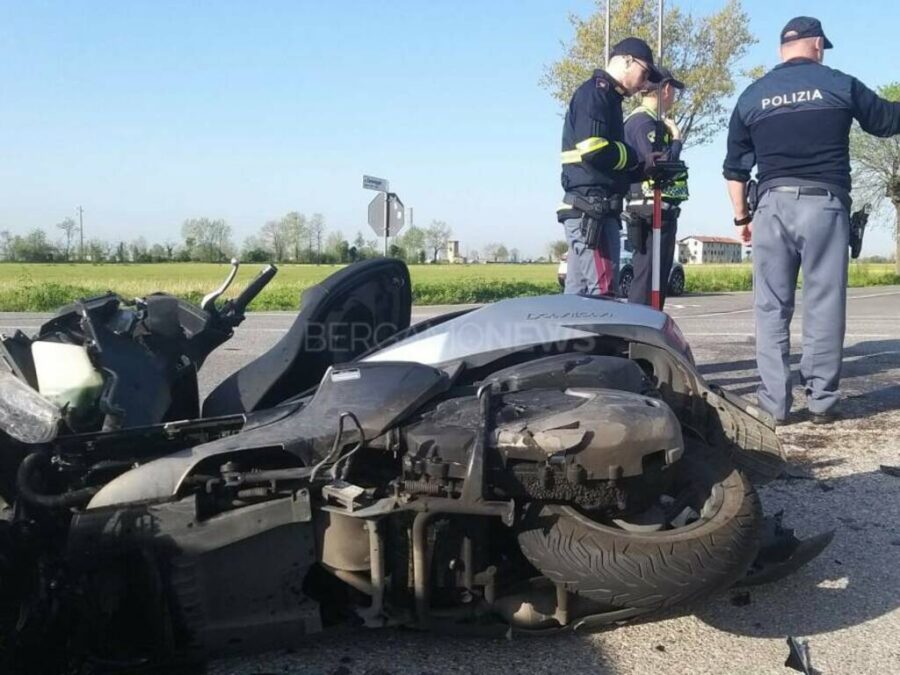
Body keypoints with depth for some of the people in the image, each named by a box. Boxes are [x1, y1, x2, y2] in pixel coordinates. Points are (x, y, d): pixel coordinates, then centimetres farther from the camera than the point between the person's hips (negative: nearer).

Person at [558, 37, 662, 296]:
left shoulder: (606, 97, 25)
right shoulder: (596, 92, -5)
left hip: (590, 209, 10)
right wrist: (638, 160, -5)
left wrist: (643, 168, 9)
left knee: (579, 294, 8)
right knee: (602, 294, -12)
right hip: (592, 209, -10)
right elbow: (594, 150, -20)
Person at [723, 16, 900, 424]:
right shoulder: (839, 84, 3)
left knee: (771, 307, 4)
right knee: (824, 305, 3)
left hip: (773, 205, 2)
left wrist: (742, 217, 19)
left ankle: (774, 403, 3)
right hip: (825, 204, -2)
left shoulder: (751, 96, 10)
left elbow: (734, 167, 11)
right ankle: (822, 401, 6)